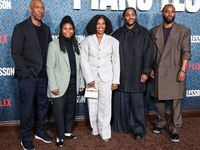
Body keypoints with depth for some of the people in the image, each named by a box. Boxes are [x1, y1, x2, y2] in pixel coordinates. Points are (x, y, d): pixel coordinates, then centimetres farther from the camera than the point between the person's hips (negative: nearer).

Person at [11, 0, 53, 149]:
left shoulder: (46, 28, 12)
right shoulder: (21, 28, -6)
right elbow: (16, 53, -9)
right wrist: (26, 73, -14)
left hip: (43, 76, 6)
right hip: (28, 76, -6)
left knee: (43, 105, 14)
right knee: (27, 109, 2)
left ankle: (40, 132, 32)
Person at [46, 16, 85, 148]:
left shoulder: (75, 44, 9)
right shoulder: (54, 45, -5)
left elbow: (79, 66, 12)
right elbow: (50, 67, -8)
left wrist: (81, 83, 10)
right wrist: (53, 86, -13)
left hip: (73, 84, 5)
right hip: (60, 85, -5)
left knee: (71, 109, 12)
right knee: (59, 110, 0)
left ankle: (68, 131, 30)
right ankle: (60, 136, 14)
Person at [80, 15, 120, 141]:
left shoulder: (113, 41, 3)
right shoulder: (87, 41, 3)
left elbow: (116, 61, 4)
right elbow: (84, 61, 0)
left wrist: (115, 80, 1)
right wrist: (89, 79, -6)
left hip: (106, 77, 0)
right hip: (92, 76, 1)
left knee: (105, 105, -1)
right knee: (92, 104, 5)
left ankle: (105, 132, 11)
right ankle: (95, 129, 23)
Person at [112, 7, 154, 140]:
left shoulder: (143, 33, 4)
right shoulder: (117, 34, 11)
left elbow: (148, 53, 0)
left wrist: (146, 72, -6)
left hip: (136, 76, -2)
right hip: (120, 76, 3)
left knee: (137, 103, 0)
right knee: (121, 102, 5)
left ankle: (138, 130, 13)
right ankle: (122, 126, 22)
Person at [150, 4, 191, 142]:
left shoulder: (183, 31, 2)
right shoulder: (154, 31, 10)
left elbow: (186, 52, -4)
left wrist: (183, 70, -12)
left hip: (175, 72, -3)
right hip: (158, 72, 3)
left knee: (175, 102, 1)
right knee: (158, 100, 11)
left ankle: (175, 130, 13)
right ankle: (161, 123, 30)